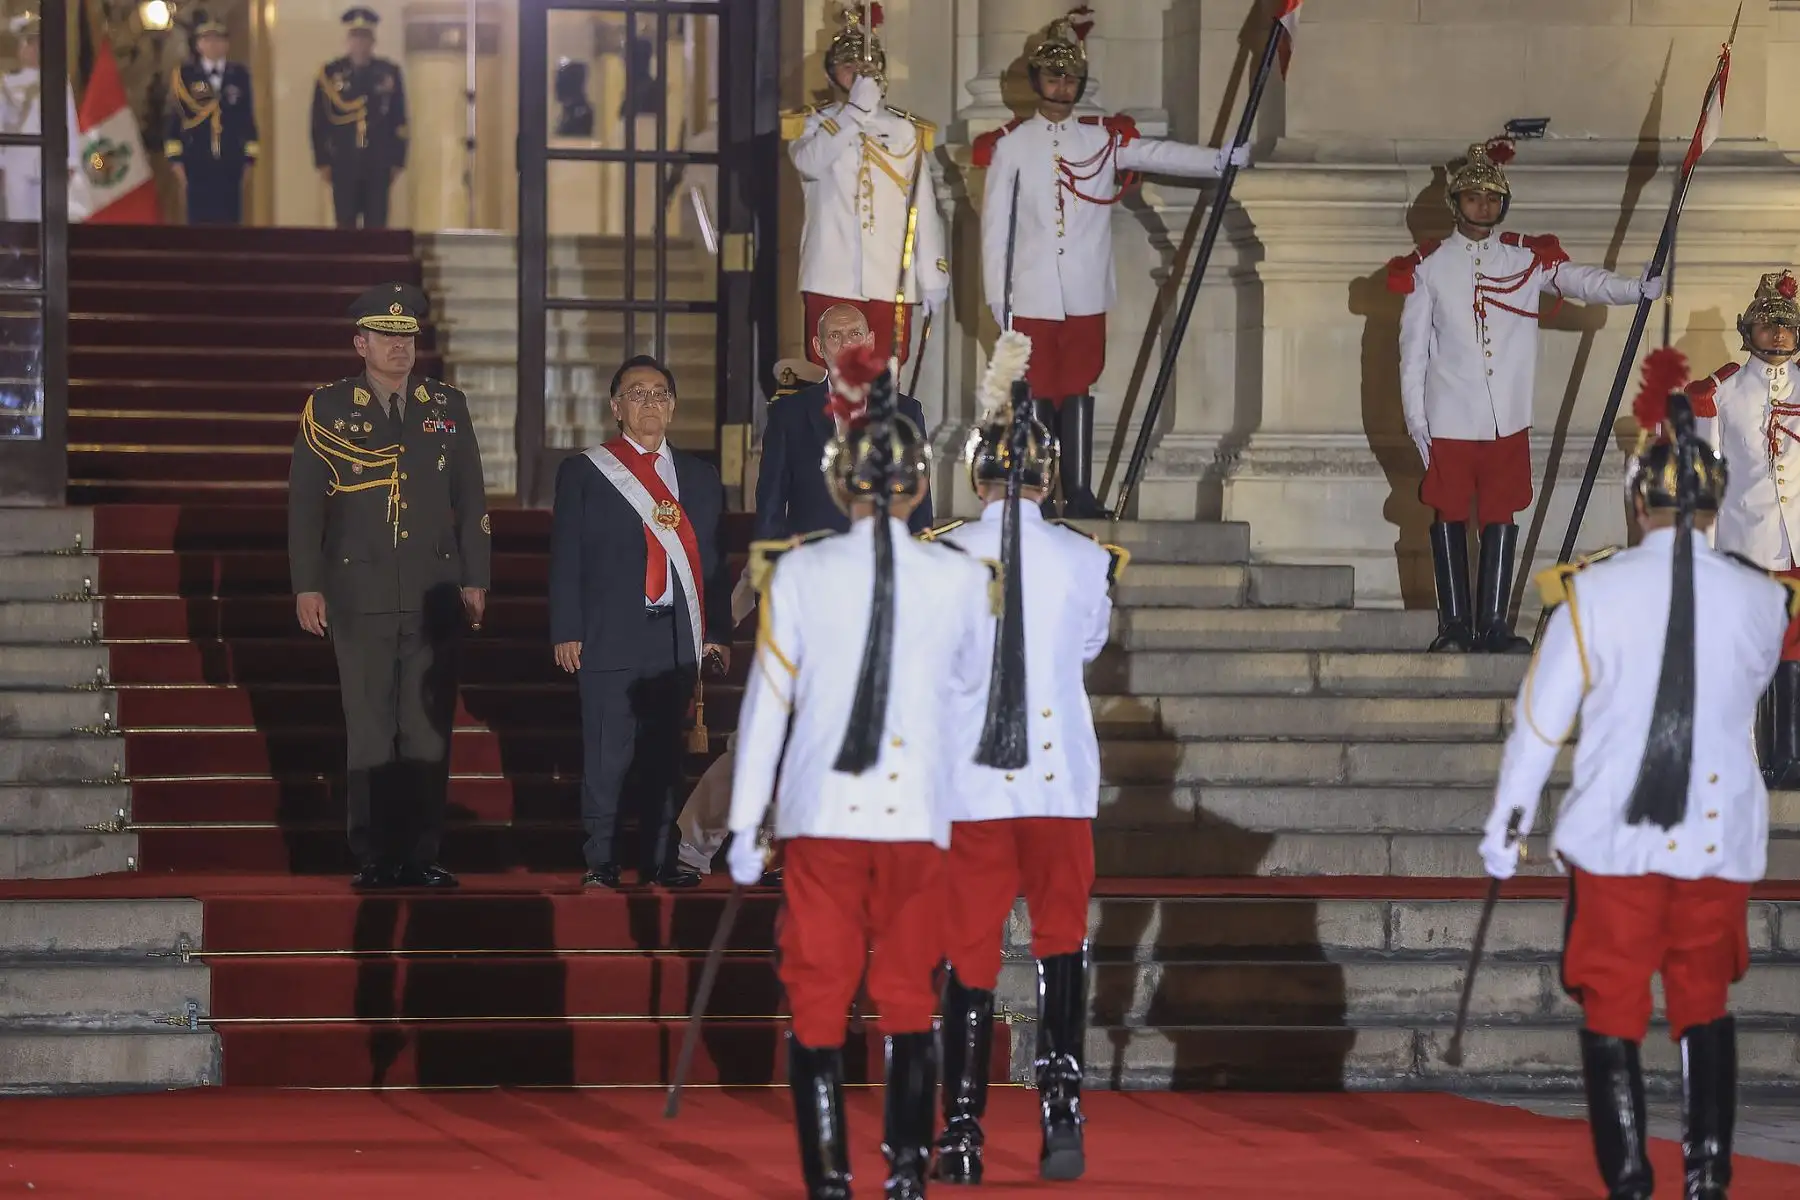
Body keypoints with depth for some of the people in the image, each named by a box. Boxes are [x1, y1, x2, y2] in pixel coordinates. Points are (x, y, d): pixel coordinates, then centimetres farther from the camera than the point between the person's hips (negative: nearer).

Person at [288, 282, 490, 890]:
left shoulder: (448, 407, 11)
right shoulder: (327, 409, 4)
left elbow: (471, 500, 12)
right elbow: (304, 503, 4)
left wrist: (475, 580, 6)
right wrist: (307, 586, -2)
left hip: (435, 596, 2)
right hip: (360, 598, -2)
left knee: (428, 729, 2)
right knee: (369, 732, -1)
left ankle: (421, 857, 6)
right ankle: (374, 859, 3)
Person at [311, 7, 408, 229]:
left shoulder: (390, 73, 5)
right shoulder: (330, 73, 2)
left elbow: (399, 121, 6)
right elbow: (319, 121, 2)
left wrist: (397, 161, 1)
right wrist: (322, 161, -3)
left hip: (379, 164, 0)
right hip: (343, 163, 0)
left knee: (376, 227, 0)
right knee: (345, 226, 2)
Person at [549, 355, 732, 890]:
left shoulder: (700, 477, 16)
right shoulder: (583, 473, 7)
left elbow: (713, 561, 14)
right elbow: (566, 559, 3)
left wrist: (718, 633, 7)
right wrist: (566, 632, -5)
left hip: (679, 639, 3)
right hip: (611, 637, -3)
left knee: (665, 751, 5)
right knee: (606, 754, -6)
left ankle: (659, 859, 12)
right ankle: (600, 861, -1)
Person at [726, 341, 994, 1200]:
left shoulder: (798, 573, -3)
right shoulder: (960, 579, -1)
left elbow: (767, 701, 0)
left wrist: (745, 824, 5)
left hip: (820, 812, -1)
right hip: (916, 811, 1)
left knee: (817, 1002, 4)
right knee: (910, 1001, 9)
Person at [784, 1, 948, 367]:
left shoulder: (906, 132, 12)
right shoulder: (811, 125, 9)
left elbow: (924, 211, 10)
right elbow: (811, 162, -15)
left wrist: (933, 276, 5)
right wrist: (855, 109, -17)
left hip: (891, 282, 2)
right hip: (832, 280, -2)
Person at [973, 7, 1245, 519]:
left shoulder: (1103, 140, 7)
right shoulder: (1010, 144, 4)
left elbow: (1161, 155, -4)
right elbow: (995, 224, 4)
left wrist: (1225, 158, -18)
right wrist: (996, 294, 0)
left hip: (1086, 293, 1)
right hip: (1032, 295, -1)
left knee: (1078, 389, 2)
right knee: (1038, 392, 1)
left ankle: (1079, 491, 4)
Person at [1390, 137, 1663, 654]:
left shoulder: (1528, 259, 7)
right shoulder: (1429, 267, 4)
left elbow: (1582, 281, -8)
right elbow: (1413, 348, 4)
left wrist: (1638, 288, -26)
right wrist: (1415, 418, -1)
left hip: (1507, 419, 1)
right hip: (1450, 421, -1)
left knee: (1501, 516, 2)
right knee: (1450, 515, 3)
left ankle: (1493, 625, 6)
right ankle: (1455, 624, 9)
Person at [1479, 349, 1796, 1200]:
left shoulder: (1593, 594, -9)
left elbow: (1540, 720, -6)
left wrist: (1505, 829, 4)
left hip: (1616, 842, -2)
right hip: (1720, 841, 2)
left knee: (1612, 1017, 6)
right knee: (1705, 1008, 18)